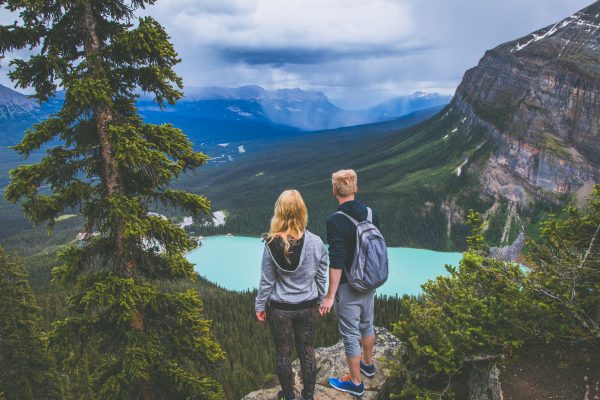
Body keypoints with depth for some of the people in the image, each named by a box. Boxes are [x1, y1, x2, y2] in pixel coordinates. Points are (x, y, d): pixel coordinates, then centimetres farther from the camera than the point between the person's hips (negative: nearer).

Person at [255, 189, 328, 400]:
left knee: (283, 354, 18)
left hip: (280, 309, -1)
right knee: (307, 352, 17)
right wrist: (320, 301, 12)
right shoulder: (315, 242, -14)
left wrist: (260, 306, 5)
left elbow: (266, 281, -10)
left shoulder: (272, 244, -18)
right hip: (308, 307, 1)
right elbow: (321, 277, -4)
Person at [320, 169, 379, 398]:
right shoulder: (371, 214, -3)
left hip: (348, 287, -7)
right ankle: (367, 365, 46)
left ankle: (355, 383, 23)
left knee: (350, 335, 8)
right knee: (367, 325, 25)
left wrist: (330, 296, -17)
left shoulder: (335, 221, -23)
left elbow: (336, 263, -24)